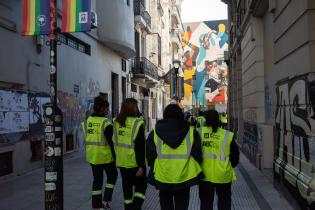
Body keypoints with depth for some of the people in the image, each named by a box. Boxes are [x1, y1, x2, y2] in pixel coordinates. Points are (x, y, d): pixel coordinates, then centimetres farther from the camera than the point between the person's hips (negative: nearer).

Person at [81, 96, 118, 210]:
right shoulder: (106, 123, -17)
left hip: (92, 156, 6)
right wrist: (115, 156, -7)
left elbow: (88, 139, 8)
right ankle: (105, 200, 11)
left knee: (97, 179, 16)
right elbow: (111, 142, -15)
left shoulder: (87, 121, 3)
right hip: (105, 155, -5)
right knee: (112, 175, 17)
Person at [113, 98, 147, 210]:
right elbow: (140, 147, -17)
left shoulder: (116, 122, 3)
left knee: (127, 186, 18)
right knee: (141, 186, 9)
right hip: (134, 162, -5)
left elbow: (116, 142, 11)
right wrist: (141, 165, -14)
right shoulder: (137, 123, -16)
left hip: (121, 161, 6)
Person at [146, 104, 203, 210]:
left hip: (162, 177, 0)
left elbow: (150, 155, 2)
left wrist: (154, 168, 18)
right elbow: (197, 154, 1)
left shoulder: (155, 132, -2)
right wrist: (195, 168, 17)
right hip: (184, 177, 0)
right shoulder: (191, 132, -3)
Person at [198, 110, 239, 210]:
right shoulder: (228, 136, -4)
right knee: (224, 198, 20)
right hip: (223, 175, 0)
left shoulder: (199, 132, -5)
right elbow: (235, 154, 3)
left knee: (205, 200, 15)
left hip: (205, 174, 1)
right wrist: (230, 166, 19)